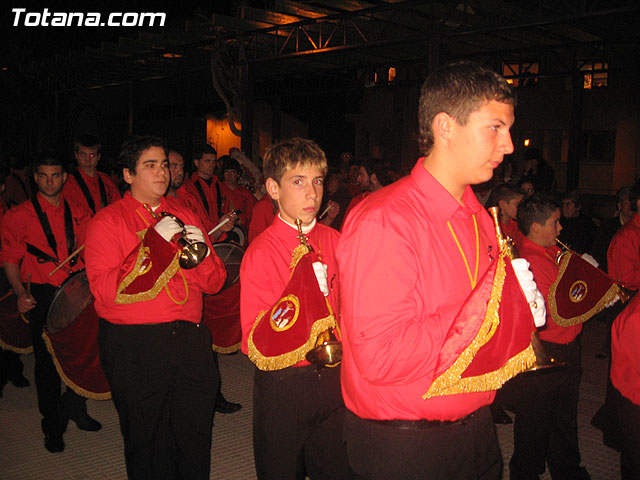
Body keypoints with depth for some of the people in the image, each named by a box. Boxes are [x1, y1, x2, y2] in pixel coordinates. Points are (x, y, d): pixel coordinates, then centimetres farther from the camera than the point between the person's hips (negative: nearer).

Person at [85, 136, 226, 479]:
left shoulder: (183, 215, 11)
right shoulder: (106, 222, -1)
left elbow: (214, 283, 10)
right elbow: (105, 290, -15)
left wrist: (201, 251, -11)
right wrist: (152, 242, -18)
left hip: (189, 338, 4)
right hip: (135, 347, -3)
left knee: (196, 436, 9)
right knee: (147, 441, 8)